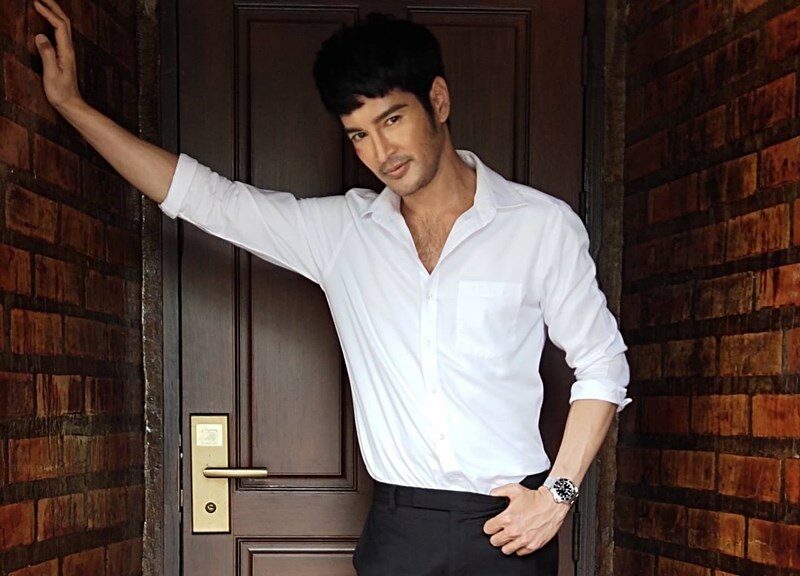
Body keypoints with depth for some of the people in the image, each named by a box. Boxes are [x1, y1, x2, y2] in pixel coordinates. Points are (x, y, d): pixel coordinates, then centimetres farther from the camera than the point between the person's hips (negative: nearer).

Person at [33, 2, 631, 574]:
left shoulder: (542, 224, -1)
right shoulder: (340, 230, 5)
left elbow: (603, 364, 4)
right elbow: (201, 195, 7)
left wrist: (558, 492, -5)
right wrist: (71, 103, 6)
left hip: (509, 525, -2)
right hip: (399, 526, 2)